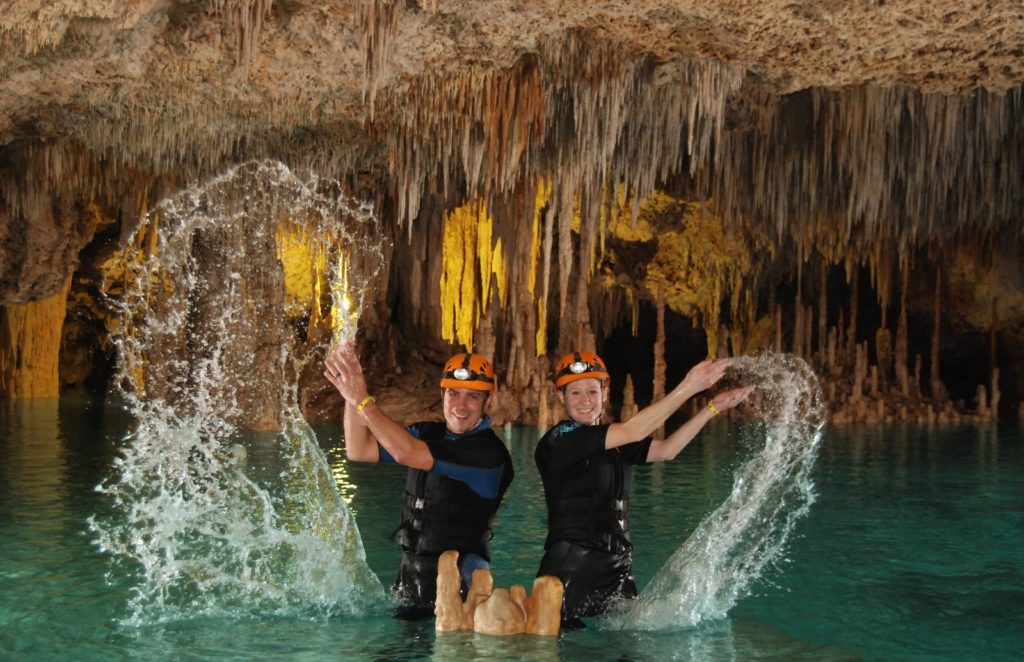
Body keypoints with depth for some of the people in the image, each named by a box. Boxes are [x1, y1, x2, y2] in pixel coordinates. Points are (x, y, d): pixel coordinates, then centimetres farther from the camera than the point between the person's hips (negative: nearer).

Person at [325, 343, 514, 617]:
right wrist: (351, 398, -8)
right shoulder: (429, 434, 7)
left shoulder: (488, 453, -19)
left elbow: (406, 453, -27)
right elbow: (358, 450, 5)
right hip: (411, 572, 7)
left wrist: (363, 400, -23)